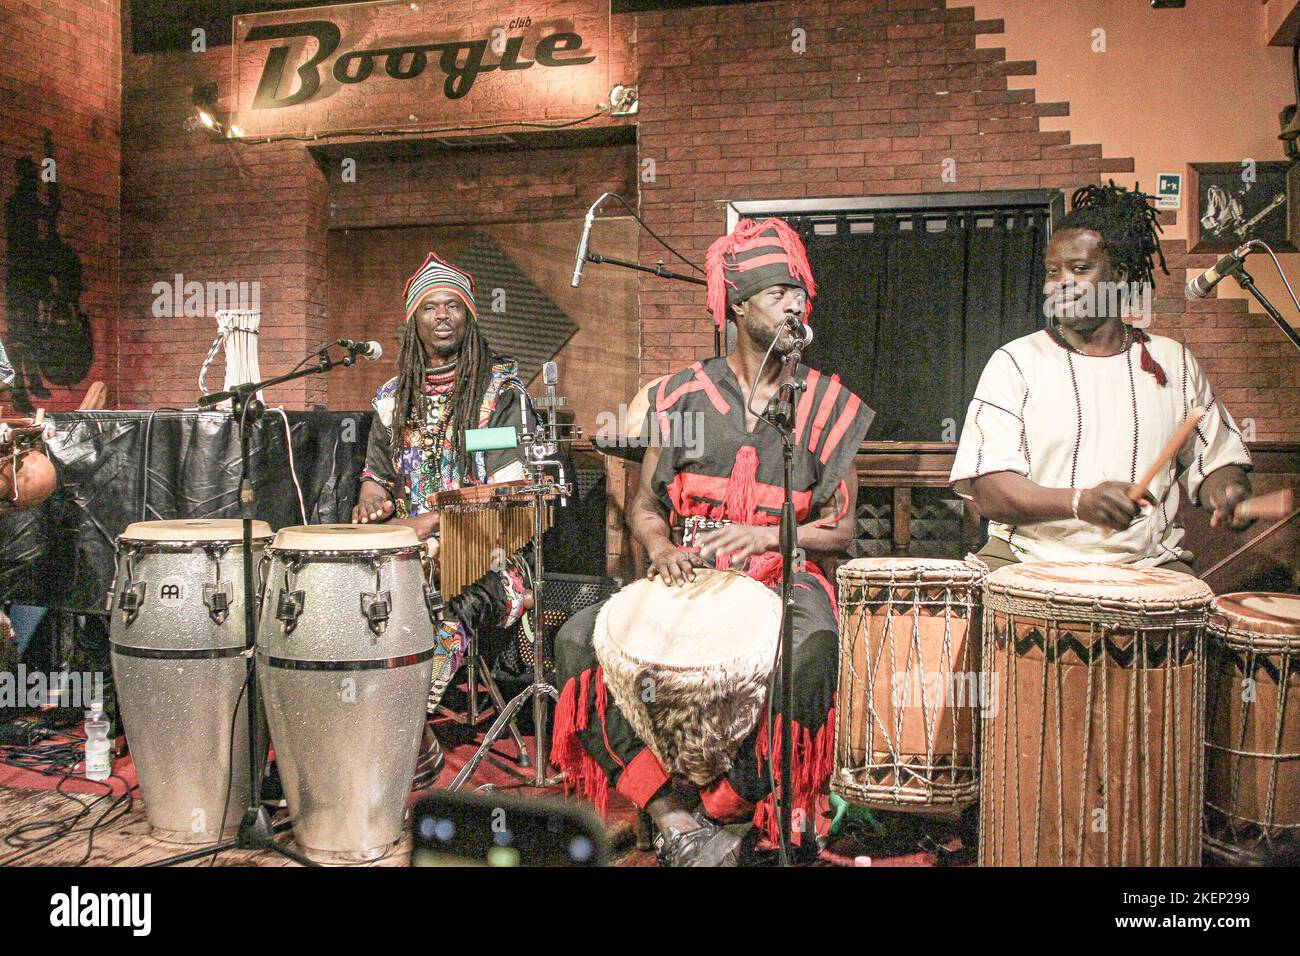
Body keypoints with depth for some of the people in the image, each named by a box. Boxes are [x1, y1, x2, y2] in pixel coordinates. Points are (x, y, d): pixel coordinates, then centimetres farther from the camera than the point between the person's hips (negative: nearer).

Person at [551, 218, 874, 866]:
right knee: (578, 637, -19)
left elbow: (841, 530, 4)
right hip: (690, 573, 2)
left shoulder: (829, 405, 5)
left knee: (811, 650, -36)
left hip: (782, 576, -2)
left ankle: (726, 814, -17)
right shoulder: (685, 394, 8)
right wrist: (661, 548, -12)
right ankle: (670, 813, -21)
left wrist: (765, 534, -13)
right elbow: (646, 503, 10)